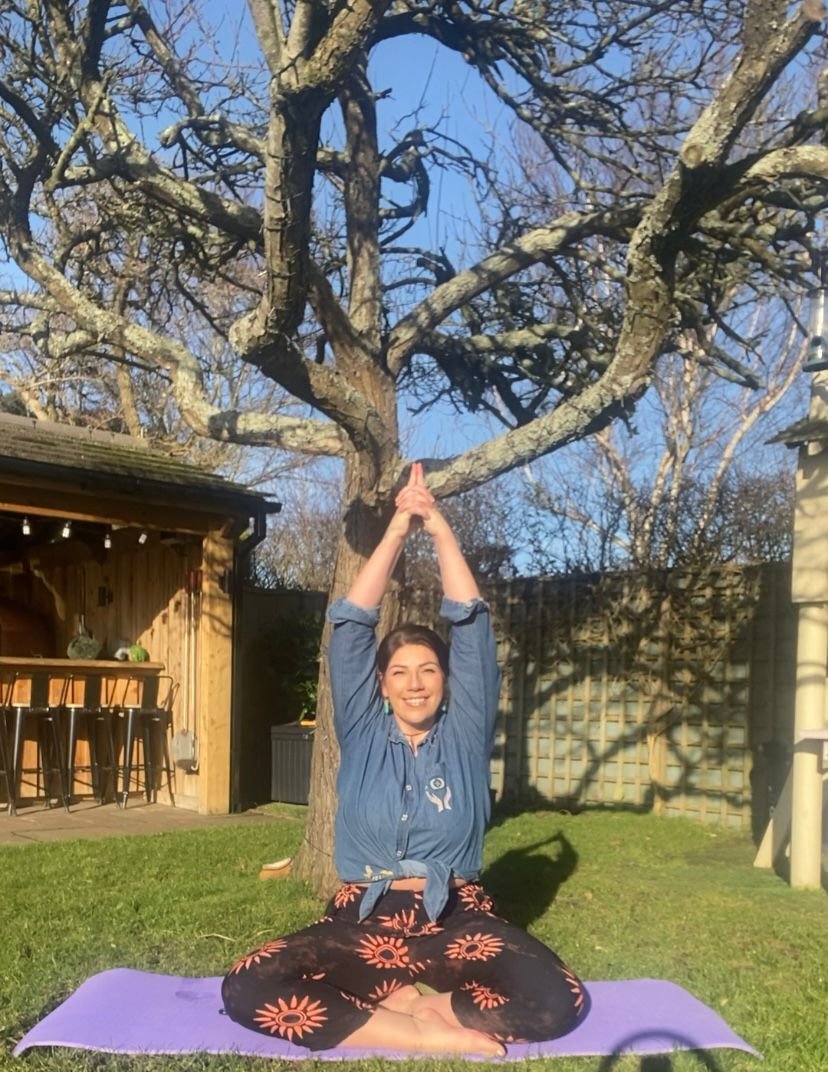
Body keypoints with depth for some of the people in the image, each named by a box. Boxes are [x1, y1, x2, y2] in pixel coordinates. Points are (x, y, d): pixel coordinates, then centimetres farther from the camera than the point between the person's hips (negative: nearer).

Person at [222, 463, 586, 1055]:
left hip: (456, 922, 0)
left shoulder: (465, 733, 6)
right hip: (363, 922, 1)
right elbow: (351, 625, 0)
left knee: (557, 998, -29)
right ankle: (434, 1034, -20)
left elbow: (471, 623, -1)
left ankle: (396, 1004, -11)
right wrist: (397, 530, -4)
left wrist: (440, 528, -4)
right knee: (248, 988, -26)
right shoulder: (362, 733, 7)